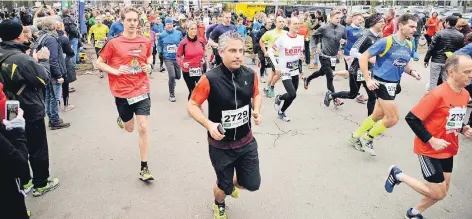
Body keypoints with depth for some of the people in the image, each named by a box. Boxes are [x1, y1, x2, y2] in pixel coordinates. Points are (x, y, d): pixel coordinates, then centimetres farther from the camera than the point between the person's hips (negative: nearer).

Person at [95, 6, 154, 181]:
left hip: (142, 90, 1)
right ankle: (122, 118, 55)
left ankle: (144, 168, 8)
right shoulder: (113, 43, -8)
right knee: (129, 128, 15)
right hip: (122, 92, -1)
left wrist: (149, 66, -2)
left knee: (143, 128, -4)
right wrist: (115, 71, -16)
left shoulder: (145, 42, -1)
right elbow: (99, 63, 0)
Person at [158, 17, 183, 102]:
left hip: (177, 57, 2)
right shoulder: (162, 35, -2)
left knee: (178, 76, 12)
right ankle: (171, 94, 3)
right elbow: (159, 45, 11)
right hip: (168, 58, -2)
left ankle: (172, 82, 50)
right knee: (172, 76, -15)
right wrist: (161, 52, -5)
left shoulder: (178, 33, -2)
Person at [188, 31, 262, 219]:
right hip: (220, 145, -3)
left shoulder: (250, 75, -9)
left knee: (252, 184, 12)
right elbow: (192, 106, -12)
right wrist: (209, 124, -27)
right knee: (224, 187, 13)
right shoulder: (210, 79, -22)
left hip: (246, 141, 4)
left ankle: (233, 182, 49)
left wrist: (256, 111, -7)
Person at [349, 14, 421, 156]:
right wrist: (367, 80, -20)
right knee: (393, 118, -8)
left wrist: (412, 72, -2)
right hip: (382, 83, -8)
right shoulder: (385, 42, -17)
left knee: (378, 115, 18)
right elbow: (363, 57, -15)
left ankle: (356, 136, 36)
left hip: (393, 84, 8)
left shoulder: (409, 46, 5)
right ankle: (367, 138, 13)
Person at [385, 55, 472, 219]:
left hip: (448, 150, 8)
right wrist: (431, 140, -22)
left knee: (442, 192, 15)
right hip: (429, 150, -8)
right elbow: (411, 118, -23)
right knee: (438, 193, -2)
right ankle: (398, 175, 15)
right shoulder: (437, 94, -24)